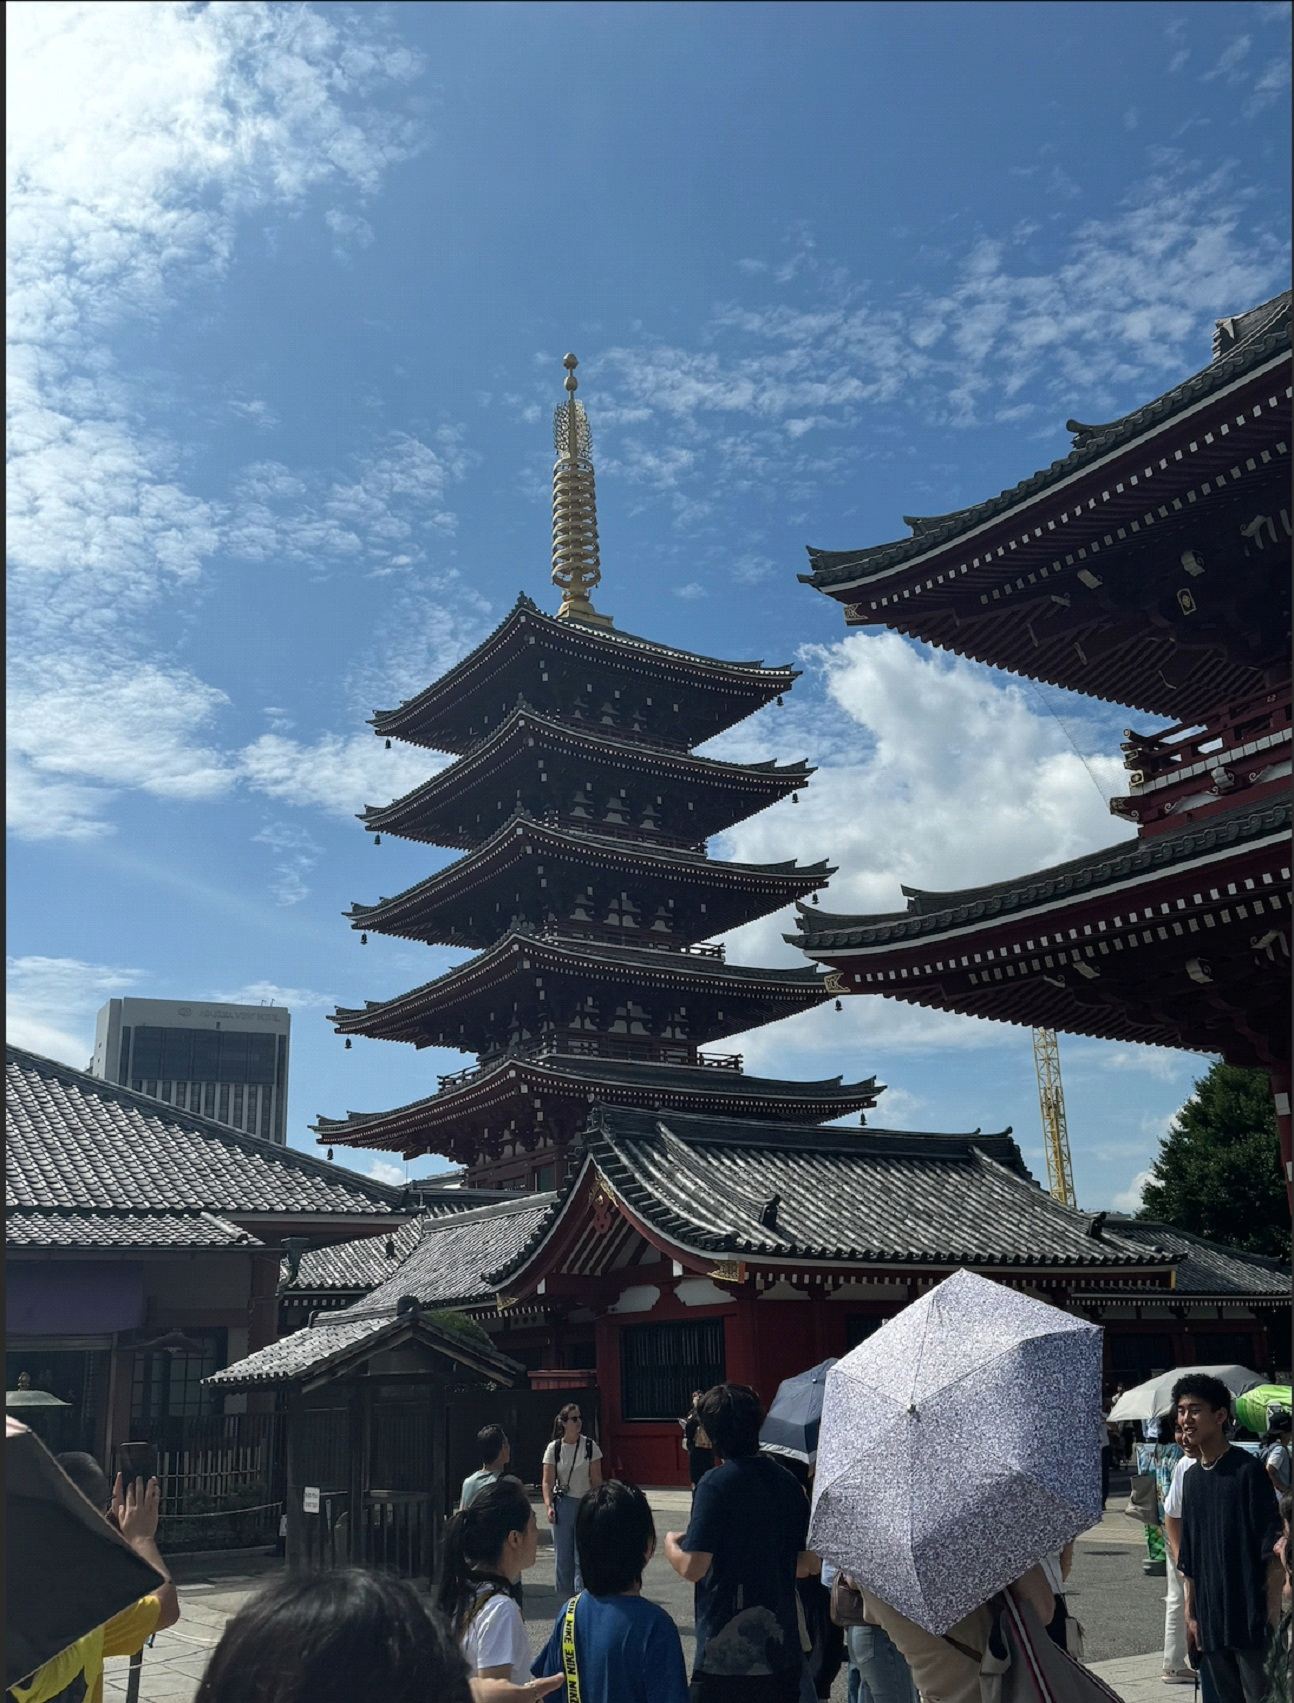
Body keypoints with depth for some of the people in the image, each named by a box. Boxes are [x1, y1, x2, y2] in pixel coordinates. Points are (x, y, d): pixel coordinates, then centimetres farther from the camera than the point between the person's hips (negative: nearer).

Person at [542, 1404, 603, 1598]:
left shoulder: (590, 1446, -3)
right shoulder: (554, 1448, -2)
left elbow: (596, 1480, 0)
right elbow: (548, 1481, -2)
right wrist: (548, 1506, -14)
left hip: (585, 1504, -1)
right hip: (563, 1504, 1)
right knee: (562, 1555, 6)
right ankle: (564, 1596, 19)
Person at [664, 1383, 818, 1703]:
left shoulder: (716, 1482, -14)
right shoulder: (786, 1482, 4)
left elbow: (693, 1568, -18)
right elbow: (811, 1563, 9)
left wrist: (671, 1545, 2)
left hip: (725, 1657, -6)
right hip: (783, 1653, 6)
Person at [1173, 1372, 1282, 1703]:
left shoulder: (1248, 1471, -10)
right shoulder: (1192, 1477, 9)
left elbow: (1272, 1550, -11)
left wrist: (1273, 1613, -14)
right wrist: (1191, 1613, 12)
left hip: (1251, 1618, -6)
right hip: (1210, 1621, 6)